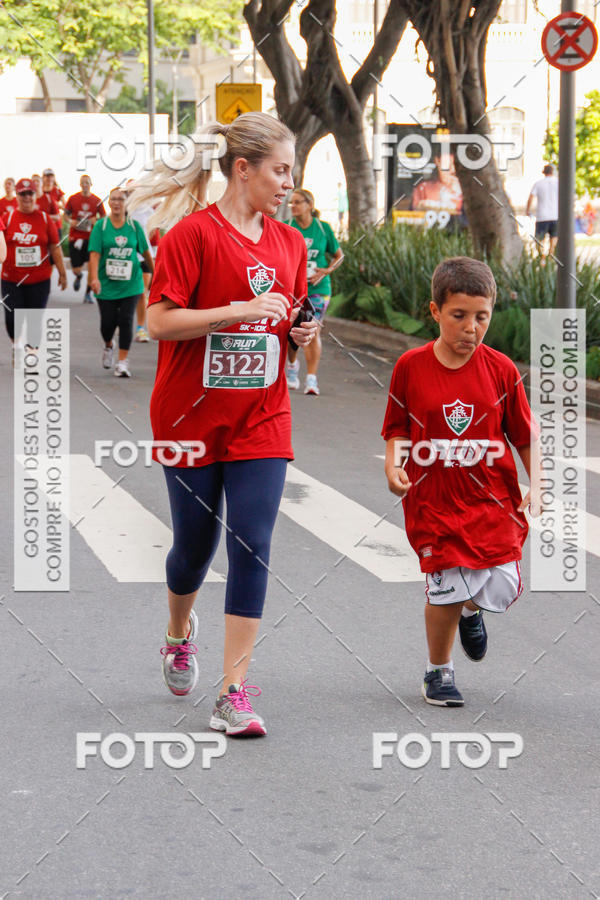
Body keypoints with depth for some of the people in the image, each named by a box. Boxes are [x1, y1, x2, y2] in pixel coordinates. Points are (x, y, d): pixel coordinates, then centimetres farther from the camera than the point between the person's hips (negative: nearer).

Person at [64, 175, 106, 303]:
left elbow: (104, 217, 11)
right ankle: (79, 276, 38)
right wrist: (70, 222, -10)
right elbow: (66, 215, 11)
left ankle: (88, 293, 6)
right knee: (76, 270, -1)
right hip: (75, 237, 0)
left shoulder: (97, 200, 3)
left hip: (91, 237, 0)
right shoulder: (73, 198, 3)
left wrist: (95, 220, -9)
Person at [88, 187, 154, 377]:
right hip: (107, 284, 0)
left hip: (130, 284, 0)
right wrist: (94, 278, -22)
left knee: (126, 321, -8)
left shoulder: (134, 226, 1)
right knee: (108, 322, 3)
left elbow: (145, 252, 12)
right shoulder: (101, 226, -3)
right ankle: (108, 346, 37)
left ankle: (123, 362, 0)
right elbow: (94, 254, -10)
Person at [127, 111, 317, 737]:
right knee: (195, 544, 9)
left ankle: (234, 691, -3)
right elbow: (160, 322, -16)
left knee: (251, 547, -6)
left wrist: (301, 332, -2)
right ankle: (180, 632, 42)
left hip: (261, 420, 4)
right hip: (192, 418, -3)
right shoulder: (192, 234, -10)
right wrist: (242, 310, -21)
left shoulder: (289, 242, 8)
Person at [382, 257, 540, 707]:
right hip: (434, 500, -1)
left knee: (504, 588, -8)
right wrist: (394, 466, -10)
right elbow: (398, 430, 8)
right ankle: (439, 671, 18)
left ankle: (471, 608, 31)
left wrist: (535, 487, -5)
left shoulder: (501, 370, -1)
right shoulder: (410, 367, -2)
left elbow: (526, 434, 6)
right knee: (447, 590, -10)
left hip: (494, 500, 1)